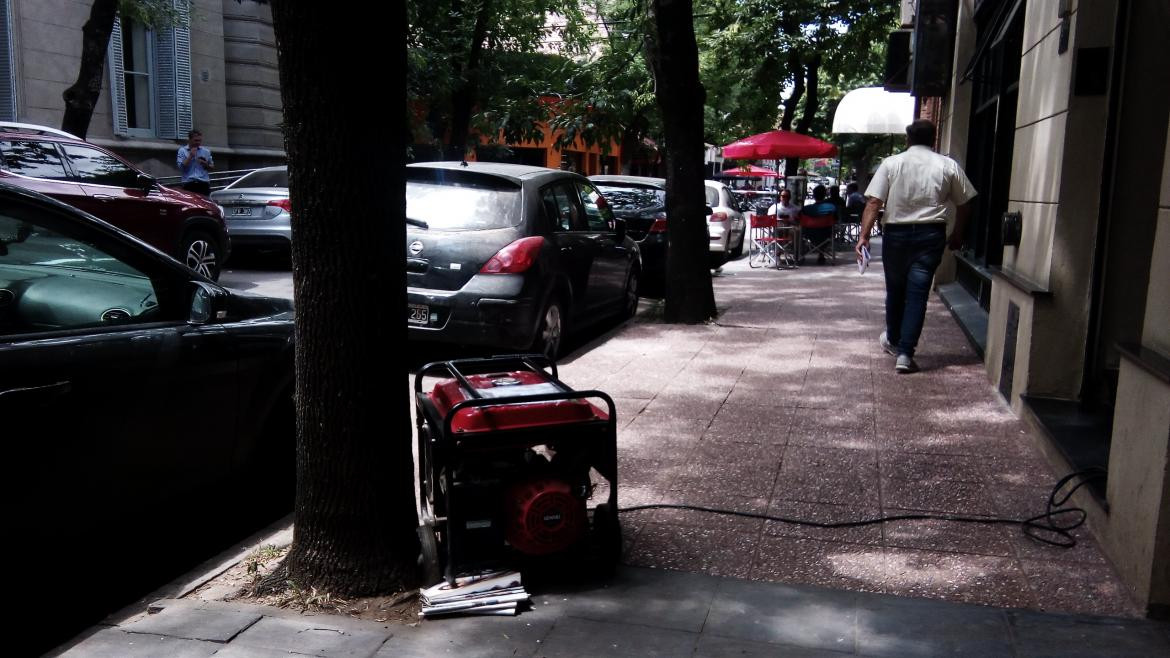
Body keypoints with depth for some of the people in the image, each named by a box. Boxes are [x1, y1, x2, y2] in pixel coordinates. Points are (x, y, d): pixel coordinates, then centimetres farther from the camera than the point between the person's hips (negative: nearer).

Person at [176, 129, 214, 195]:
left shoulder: (206, 151, 14)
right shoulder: (182, 151, 7)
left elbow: (212, 167, 19)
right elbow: (180, 167, -4)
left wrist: (206, 164, -2)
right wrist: (190, 156, -7)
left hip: (204, 183, 2)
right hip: (189, 184, -2)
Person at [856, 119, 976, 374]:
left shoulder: (891, 163, 0)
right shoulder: (948, 166, 4)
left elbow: (873, 203, -9)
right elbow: (964, 205, 8)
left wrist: (864, 236, -9)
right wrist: (957, 235, 22)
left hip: (896, 233, 0)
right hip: (931, 235, 0)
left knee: (895, 290, 17)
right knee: (917, 293, 1)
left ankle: (893, 340, 36)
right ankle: (904, 353, -3)